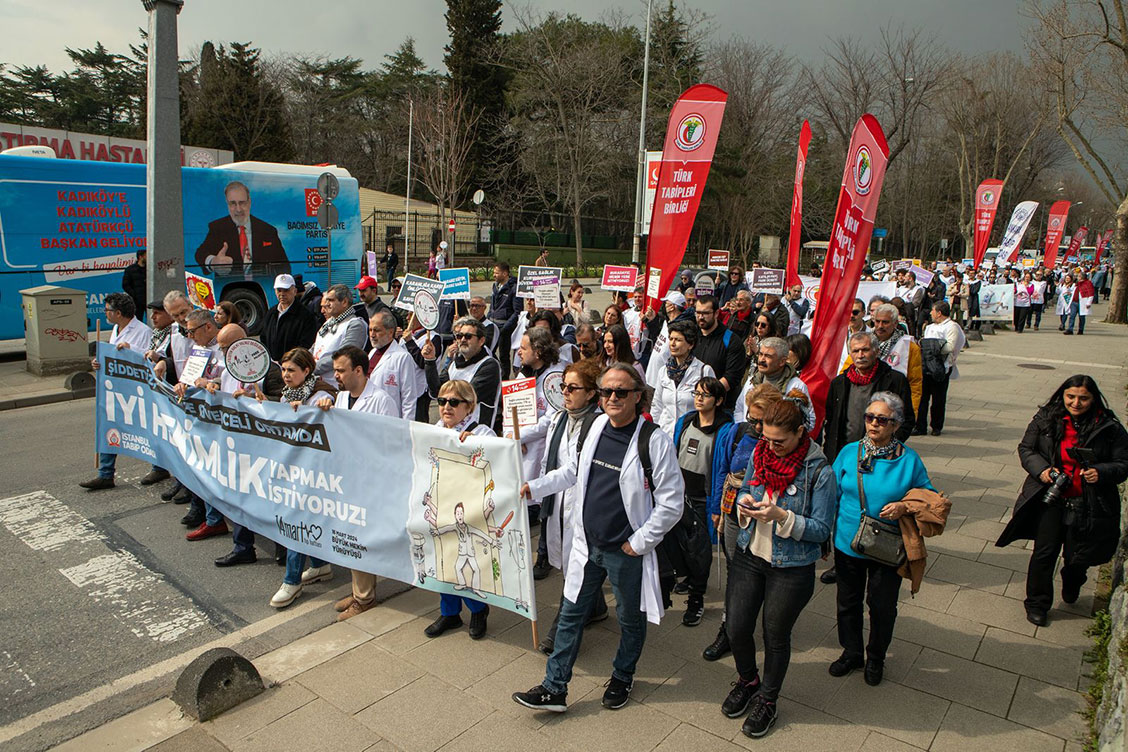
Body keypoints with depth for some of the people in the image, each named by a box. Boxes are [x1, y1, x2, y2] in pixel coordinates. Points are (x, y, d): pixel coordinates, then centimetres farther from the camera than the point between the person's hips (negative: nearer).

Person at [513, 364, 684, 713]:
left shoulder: (655, 442, -19)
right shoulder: (595, 427, -2)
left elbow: (671, 503, -16)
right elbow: (573, 472, 15)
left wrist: (639, 542, -14)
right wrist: (535, 487, 10)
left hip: (627, 552, -4)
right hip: (587, 544, 5)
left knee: (631, 619, 17)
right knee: (571, 614, 12)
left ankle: (622, 678, 43)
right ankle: (554, 688, 25)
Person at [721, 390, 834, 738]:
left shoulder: (819, 471, -18)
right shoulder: (759, 454, -2)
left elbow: (822, 529, -15)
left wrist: (782, 516, -28)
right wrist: (744, 504, -13)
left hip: (790, 569, -4)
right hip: (749, 556, 5)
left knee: (776, 636, 13)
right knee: (736, 628, 11)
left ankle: (767, 700, 38)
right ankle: (748, 681, 42)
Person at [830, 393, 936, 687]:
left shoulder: (908, 460, -9)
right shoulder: (849, 453, -4)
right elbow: (833, 495, 4)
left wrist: (904, 506, -19)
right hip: (847, 544, 2)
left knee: (882, 606, 13)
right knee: (848, 602, 17)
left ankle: (876, 658, 39)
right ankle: (851, 652, 40)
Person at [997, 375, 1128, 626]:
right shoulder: (1045, 419, -3)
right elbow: (1025, 448, 5)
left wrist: (1102, 473, -20)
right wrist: (1041, 468, -13)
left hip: (1087, 507, 0)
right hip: (1050, 499, 1)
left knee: (1078, 557, 10)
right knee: (1044, 553, 4)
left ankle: (1071, 586, 47)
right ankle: (1037, 604, 23)